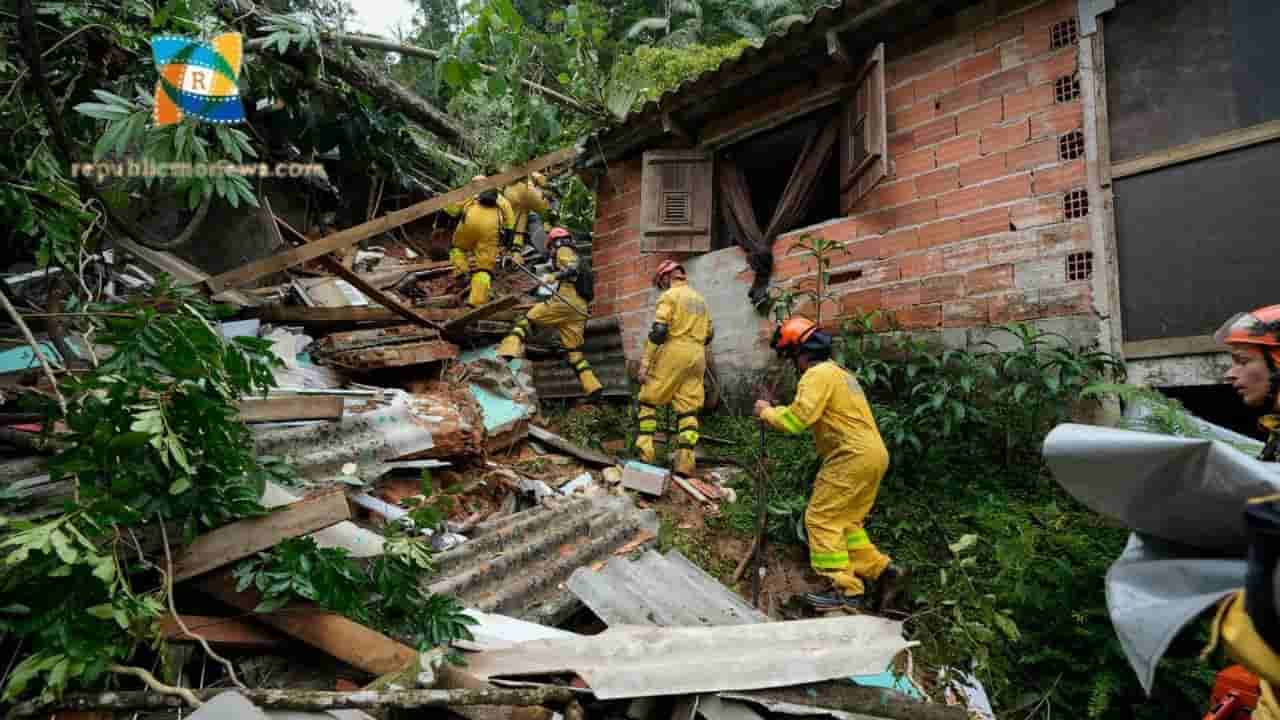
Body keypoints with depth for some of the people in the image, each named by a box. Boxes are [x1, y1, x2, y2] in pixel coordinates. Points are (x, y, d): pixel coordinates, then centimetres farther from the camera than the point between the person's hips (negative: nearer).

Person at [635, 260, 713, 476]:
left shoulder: (669, 295, -2)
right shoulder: (699, 299, 20)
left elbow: (658, 331, -12)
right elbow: (709, 333, 21)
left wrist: (645, 363, -12)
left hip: (673, 353, -6)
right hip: (697, 357, 6)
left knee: (648, 400, 5)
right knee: (689, 410, 4)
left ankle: (644, 453, -4)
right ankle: (685, 462, -3)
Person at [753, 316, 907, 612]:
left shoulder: (818, 374, -11)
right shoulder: (837, 372, 23)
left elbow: (797, 418, -20)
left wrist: (767, 412, -3)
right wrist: (778, 410, 11)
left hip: (854, 457, -10)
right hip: (871, 454, 10)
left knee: (821, 519, -6)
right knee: (844, 522, 16)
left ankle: (846, 590, -8)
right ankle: (883, 570, 11)